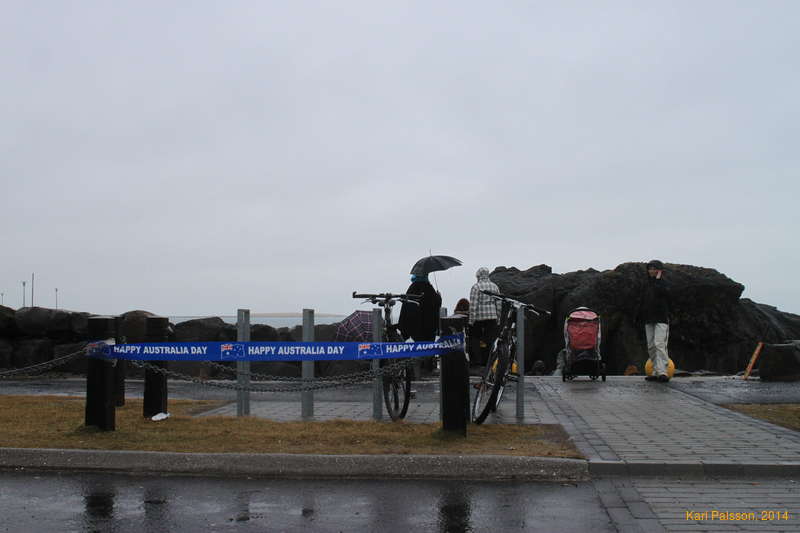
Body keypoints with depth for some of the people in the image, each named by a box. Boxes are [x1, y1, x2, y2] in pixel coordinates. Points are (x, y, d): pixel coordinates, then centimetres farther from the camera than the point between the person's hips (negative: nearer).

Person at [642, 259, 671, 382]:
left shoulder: (665, 283, -4)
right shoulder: (648, 285, 18)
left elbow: (659, 291, -26)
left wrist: (658, 278, -14)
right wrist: (643, 316, 18)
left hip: (661, 319, -8)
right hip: (649, 320, 8)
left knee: (659, 344, -18)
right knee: (651, 346, 5)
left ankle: (662, 372, -24)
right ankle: (656, 372, 8)